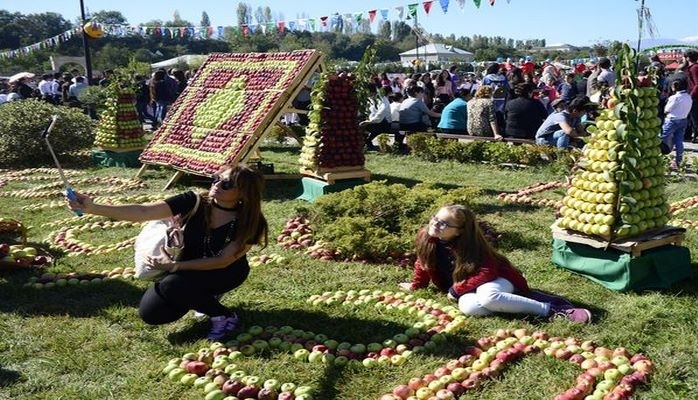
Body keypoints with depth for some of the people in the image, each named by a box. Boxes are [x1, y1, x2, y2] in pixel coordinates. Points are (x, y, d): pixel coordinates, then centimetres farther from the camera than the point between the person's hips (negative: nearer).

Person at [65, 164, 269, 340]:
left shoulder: (250, 222, -25)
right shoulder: (194, 202, -21)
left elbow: (223, 261, -20)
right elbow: (143, 211, -29)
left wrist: (175, 266, -25)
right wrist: (93, 208, -41)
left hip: (225, 273, -4)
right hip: (189, 268, 4)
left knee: (170, 286, -32)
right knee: (150, 312, -10)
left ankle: (225, 316, -9)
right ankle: (205, 296, 13)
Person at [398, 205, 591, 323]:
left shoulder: (470, 246, -22)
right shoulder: (425, 237, -6)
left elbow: (486, 273, -26)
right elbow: (423, 263, 13)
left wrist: (456, 289, -23)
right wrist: (416, 285, 23)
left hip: (496, 279, -5)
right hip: (469, 288, 5)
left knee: (487, 296, -42)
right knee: (467, 306, -33)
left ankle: (551, 309, -29)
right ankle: (512, 300, -15)